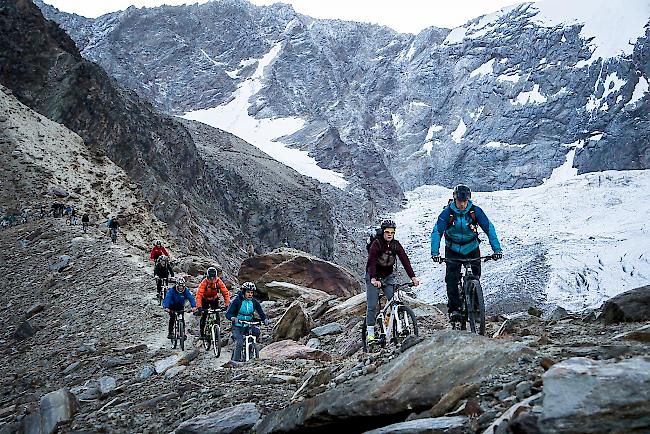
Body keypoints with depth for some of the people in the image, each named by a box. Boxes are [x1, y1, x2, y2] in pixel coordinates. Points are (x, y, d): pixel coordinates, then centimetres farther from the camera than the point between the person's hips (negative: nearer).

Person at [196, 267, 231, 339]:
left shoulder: (218, 282, -25)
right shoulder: (204, 282, -30)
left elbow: (225, 293, -24)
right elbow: (199, 295, -36)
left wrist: (227, 305, -33)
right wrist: (199, 307, -46)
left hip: (214, 299, 2)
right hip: (205, 299, -2)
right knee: (204, 316, -8)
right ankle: (202, 333, 3)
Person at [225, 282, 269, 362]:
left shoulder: (255, 302, 1)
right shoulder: (237, 301, -10)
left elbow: (261, 313, 1)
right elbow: (228, 314, -13)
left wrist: (265, 319, -22)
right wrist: (233, 318, -36)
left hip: (249, 326, 3)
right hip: (238, 326, -3)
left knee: (257, 331, -27)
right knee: (239, 343, -24)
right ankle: (235, 360, -11)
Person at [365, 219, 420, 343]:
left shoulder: (396, 245, -7)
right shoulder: (376, 243, -18)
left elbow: (405, 260, -14)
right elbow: (371, 262, -30)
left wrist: (413, 277, -26)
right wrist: (373, 279, -44)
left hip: (388, 277, 4)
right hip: (373, 277, -4)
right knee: (372, 305, -9)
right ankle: (370, 333, -2)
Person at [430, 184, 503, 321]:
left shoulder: (475, 211, -16)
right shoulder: (447, 212, -18)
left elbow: (489, 229, -14)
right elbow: (436, 232, -18)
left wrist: (497, 249, -23)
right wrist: (435, 253, -30)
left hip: (472, 248, 1)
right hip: (453, 249, -1)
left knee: (476, 276, -10)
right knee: (452, 277, -15)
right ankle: (453, 308, -10)